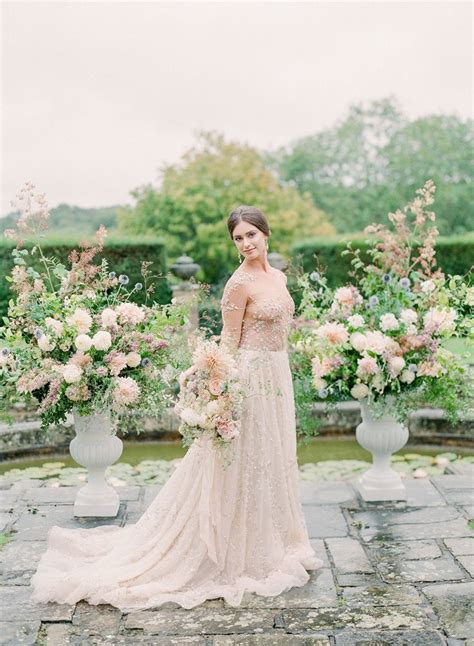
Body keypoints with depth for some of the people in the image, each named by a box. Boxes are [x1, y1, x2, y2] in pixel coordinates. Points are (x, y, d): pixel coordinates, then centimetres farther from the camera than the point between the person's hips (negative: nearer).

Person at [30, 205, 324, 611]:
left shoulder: (278, 277, 11)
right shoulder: (240, 283, -14)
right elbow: (229, 342, -14)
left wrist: (283, 378, 18)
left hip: (278, 378, 9)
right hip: (251, 377, -8)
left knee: (273, 462, 17)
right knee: (243, 464, 0)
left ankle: (271, 544, 31)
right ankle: (238, 554, 13)